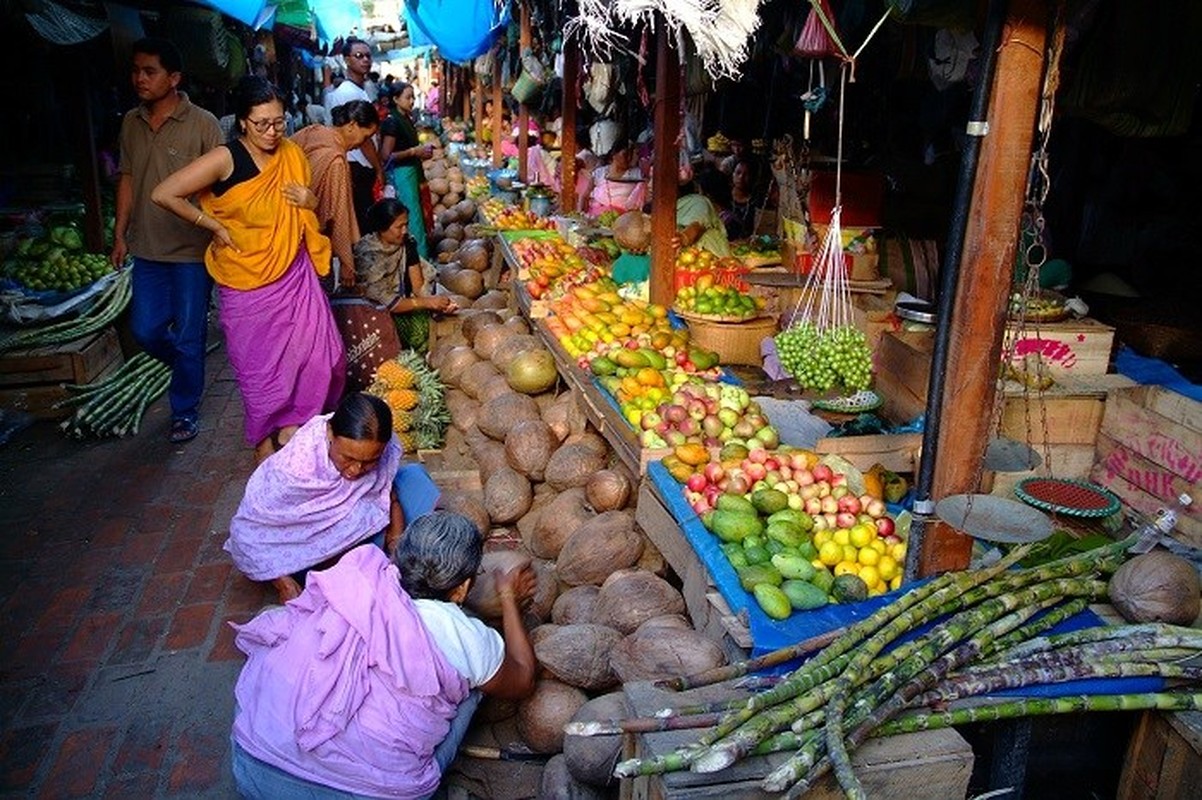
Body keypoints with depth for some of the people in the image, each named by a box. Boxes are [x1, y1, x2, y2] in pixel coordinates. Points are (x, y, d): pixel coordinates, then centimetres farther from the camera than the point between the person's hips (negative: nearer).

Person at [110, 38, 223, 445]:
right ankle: (188, 367, 39)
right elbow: (127, 179, 13)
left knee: (187, 335, 4)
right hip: (147, 248, 5)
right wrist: (120, 235, 11)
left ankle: (185, 409, 22)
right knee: (145, 330, 10)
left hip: (191, 250, -5)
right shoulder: (131, 122, 6)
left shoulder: (203, 124, -10)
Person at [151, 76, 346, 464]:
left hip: (295, 276, 4)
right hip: (247, 284, -4)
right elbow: (163, 194, -18)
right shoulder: (225, 159, -14)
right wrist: (215, 226, -13)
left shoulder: (293, 155, 2)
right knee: (260, 365, 5)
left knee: (320, 354, 2)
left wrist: (312, 203, -8)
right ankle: (264, 441, 24)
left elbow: (310, 218, 15)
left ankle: (290, 426, 25)